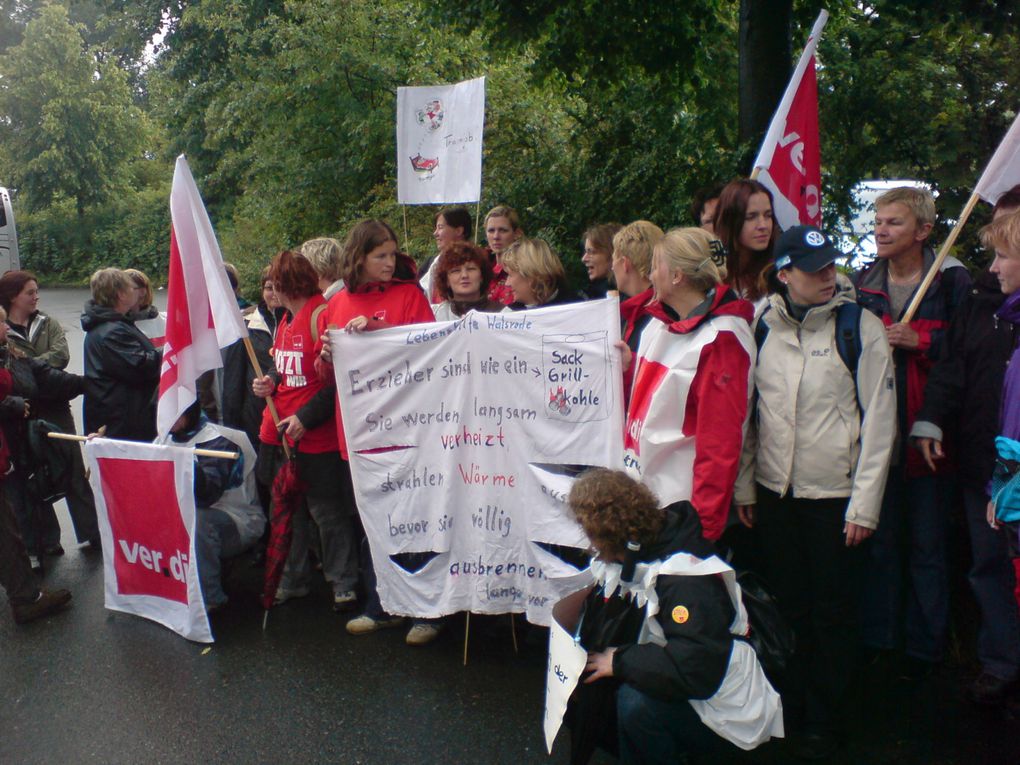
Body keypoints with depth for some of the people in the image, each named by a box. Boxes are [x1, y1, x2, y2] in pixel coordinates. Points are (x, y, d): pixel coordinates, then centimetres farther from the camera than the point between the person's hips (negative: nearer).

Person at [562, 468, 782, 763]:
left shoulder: (687, 580, -28)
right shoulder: (629, 559, -1)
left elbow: (695, 671, -37)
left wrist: (620, 661, -25)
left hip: (729, 715, -8)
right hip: (675, 695, 8)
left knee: (635, 700, -31)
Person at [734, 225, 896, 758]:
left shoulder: (860, 326, -7)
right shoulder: (763, 327, 2)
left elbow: (879, 421, -7)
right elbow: (747, 411, 7)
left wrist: (864, 505, -9)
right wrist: (743, 486, 6)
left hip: (834, 494, -3)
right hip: (774, 492, 3)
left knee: (832, 613, 8)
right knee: (788, 604, 14)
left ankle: (826, 720, 25)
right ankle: (790, 703, 33)